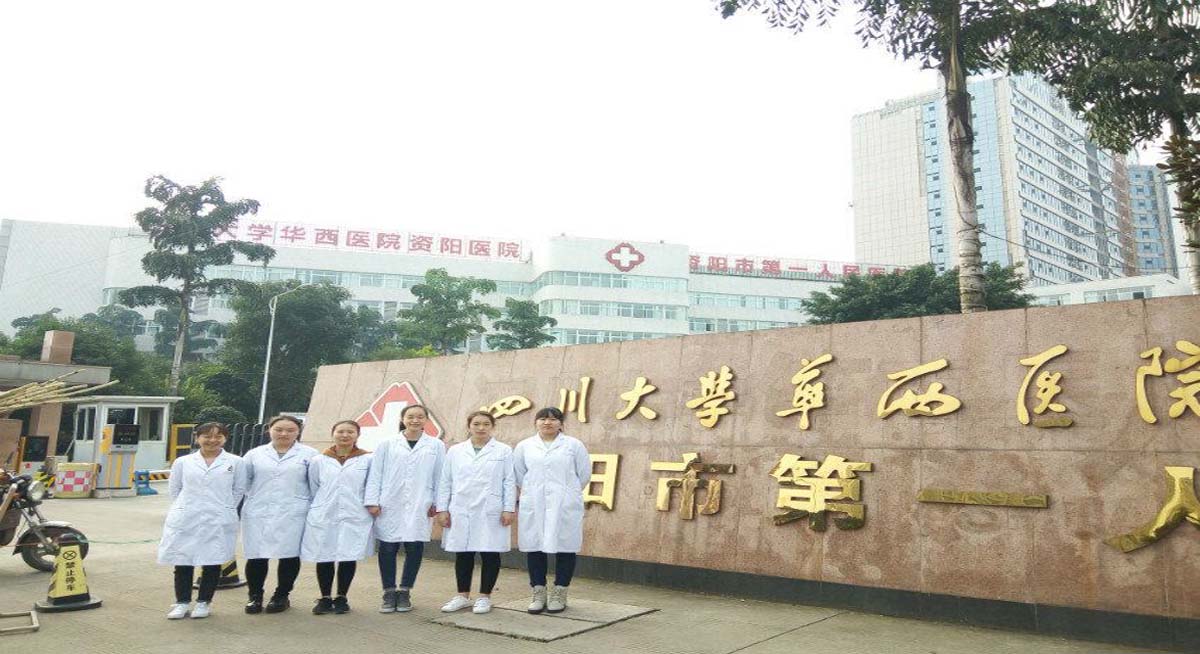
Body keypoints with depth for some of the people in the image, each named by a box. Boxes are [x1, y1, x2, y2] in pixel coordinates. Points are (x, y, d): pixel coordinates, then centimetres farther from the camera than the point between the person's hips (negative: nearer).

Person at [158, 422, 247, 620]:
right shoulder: (183, 462, 7)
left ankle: (204, 602, 19)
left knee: (212, 562, 5)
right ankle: (182, 602, 19)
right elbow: (174, 489, 12)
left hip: (218, 522, -1)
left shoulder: (235, 462, 2)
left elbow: (239, 490, 6)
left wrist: (224, 509, 1)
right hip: (185, 521, 1)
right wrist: (184, 508, 5)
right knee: (183, 561, 5)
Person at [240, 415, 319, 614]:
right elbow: (243, 482, 12)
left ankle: (281, 596, 18)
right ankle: (255, 596, 19)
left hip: (293, 514, -1)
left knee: (289, 556, 2)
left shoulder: (309, 454, 5)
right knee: (256, 556, 1)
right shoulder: (255, 454, 11)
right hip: (258, 514, 2)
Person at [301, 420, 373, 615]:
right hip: (323, 517, 1)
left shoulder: (368, 460, 1)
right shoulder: (318, 460, 8)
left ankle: (341, 598, 18)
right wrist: (319, 509, 13)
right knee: (324, 558, 4)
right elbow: (313, 489, 14)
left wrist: (370, 505, 4)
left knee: (349, 557, 3)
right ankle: (325, 598, 18)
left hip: (355, 518, -1)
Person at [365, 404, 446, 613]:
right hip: (390, 507, 0)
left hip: (420, 508, 0)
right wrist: (373, 501, -2)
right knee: (388, 549, 2)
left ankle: (404, 592, 17)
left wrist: (437, 503, 2)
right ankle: (388, 593, 15)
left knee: (414, 549, 2)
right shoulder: (387, 445, 8)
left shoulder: (436, 446, 7)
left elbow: (440, 477, 7)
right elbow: (375, 475, 6)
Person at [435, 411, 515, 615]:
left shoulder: (504, 451, 2)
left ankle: (484, 596, 16)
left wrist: (509, 509, -6)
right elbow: (445, 482, 9)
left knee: (489, 554, 3)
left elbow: (509, 482, 0)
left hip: (490, 512, -2)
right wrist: (442, 509, 4)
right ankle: (463, 596, 22)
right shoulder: (455, 451, 9)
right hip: (461, 512, 2)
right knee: (462, 554, 8)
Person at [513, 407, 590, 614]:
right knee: (534, 547, 4)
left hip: (565, 506, -2)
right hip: (533, 506, 2)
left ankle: (559, 595, 12)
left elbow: (584, 474, 7)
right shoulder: (524, 446, 9)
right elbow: (518, 473, 14)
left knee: (565, 547, 1)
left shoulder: (573, 445, 3)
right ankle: (539, 593, 16)